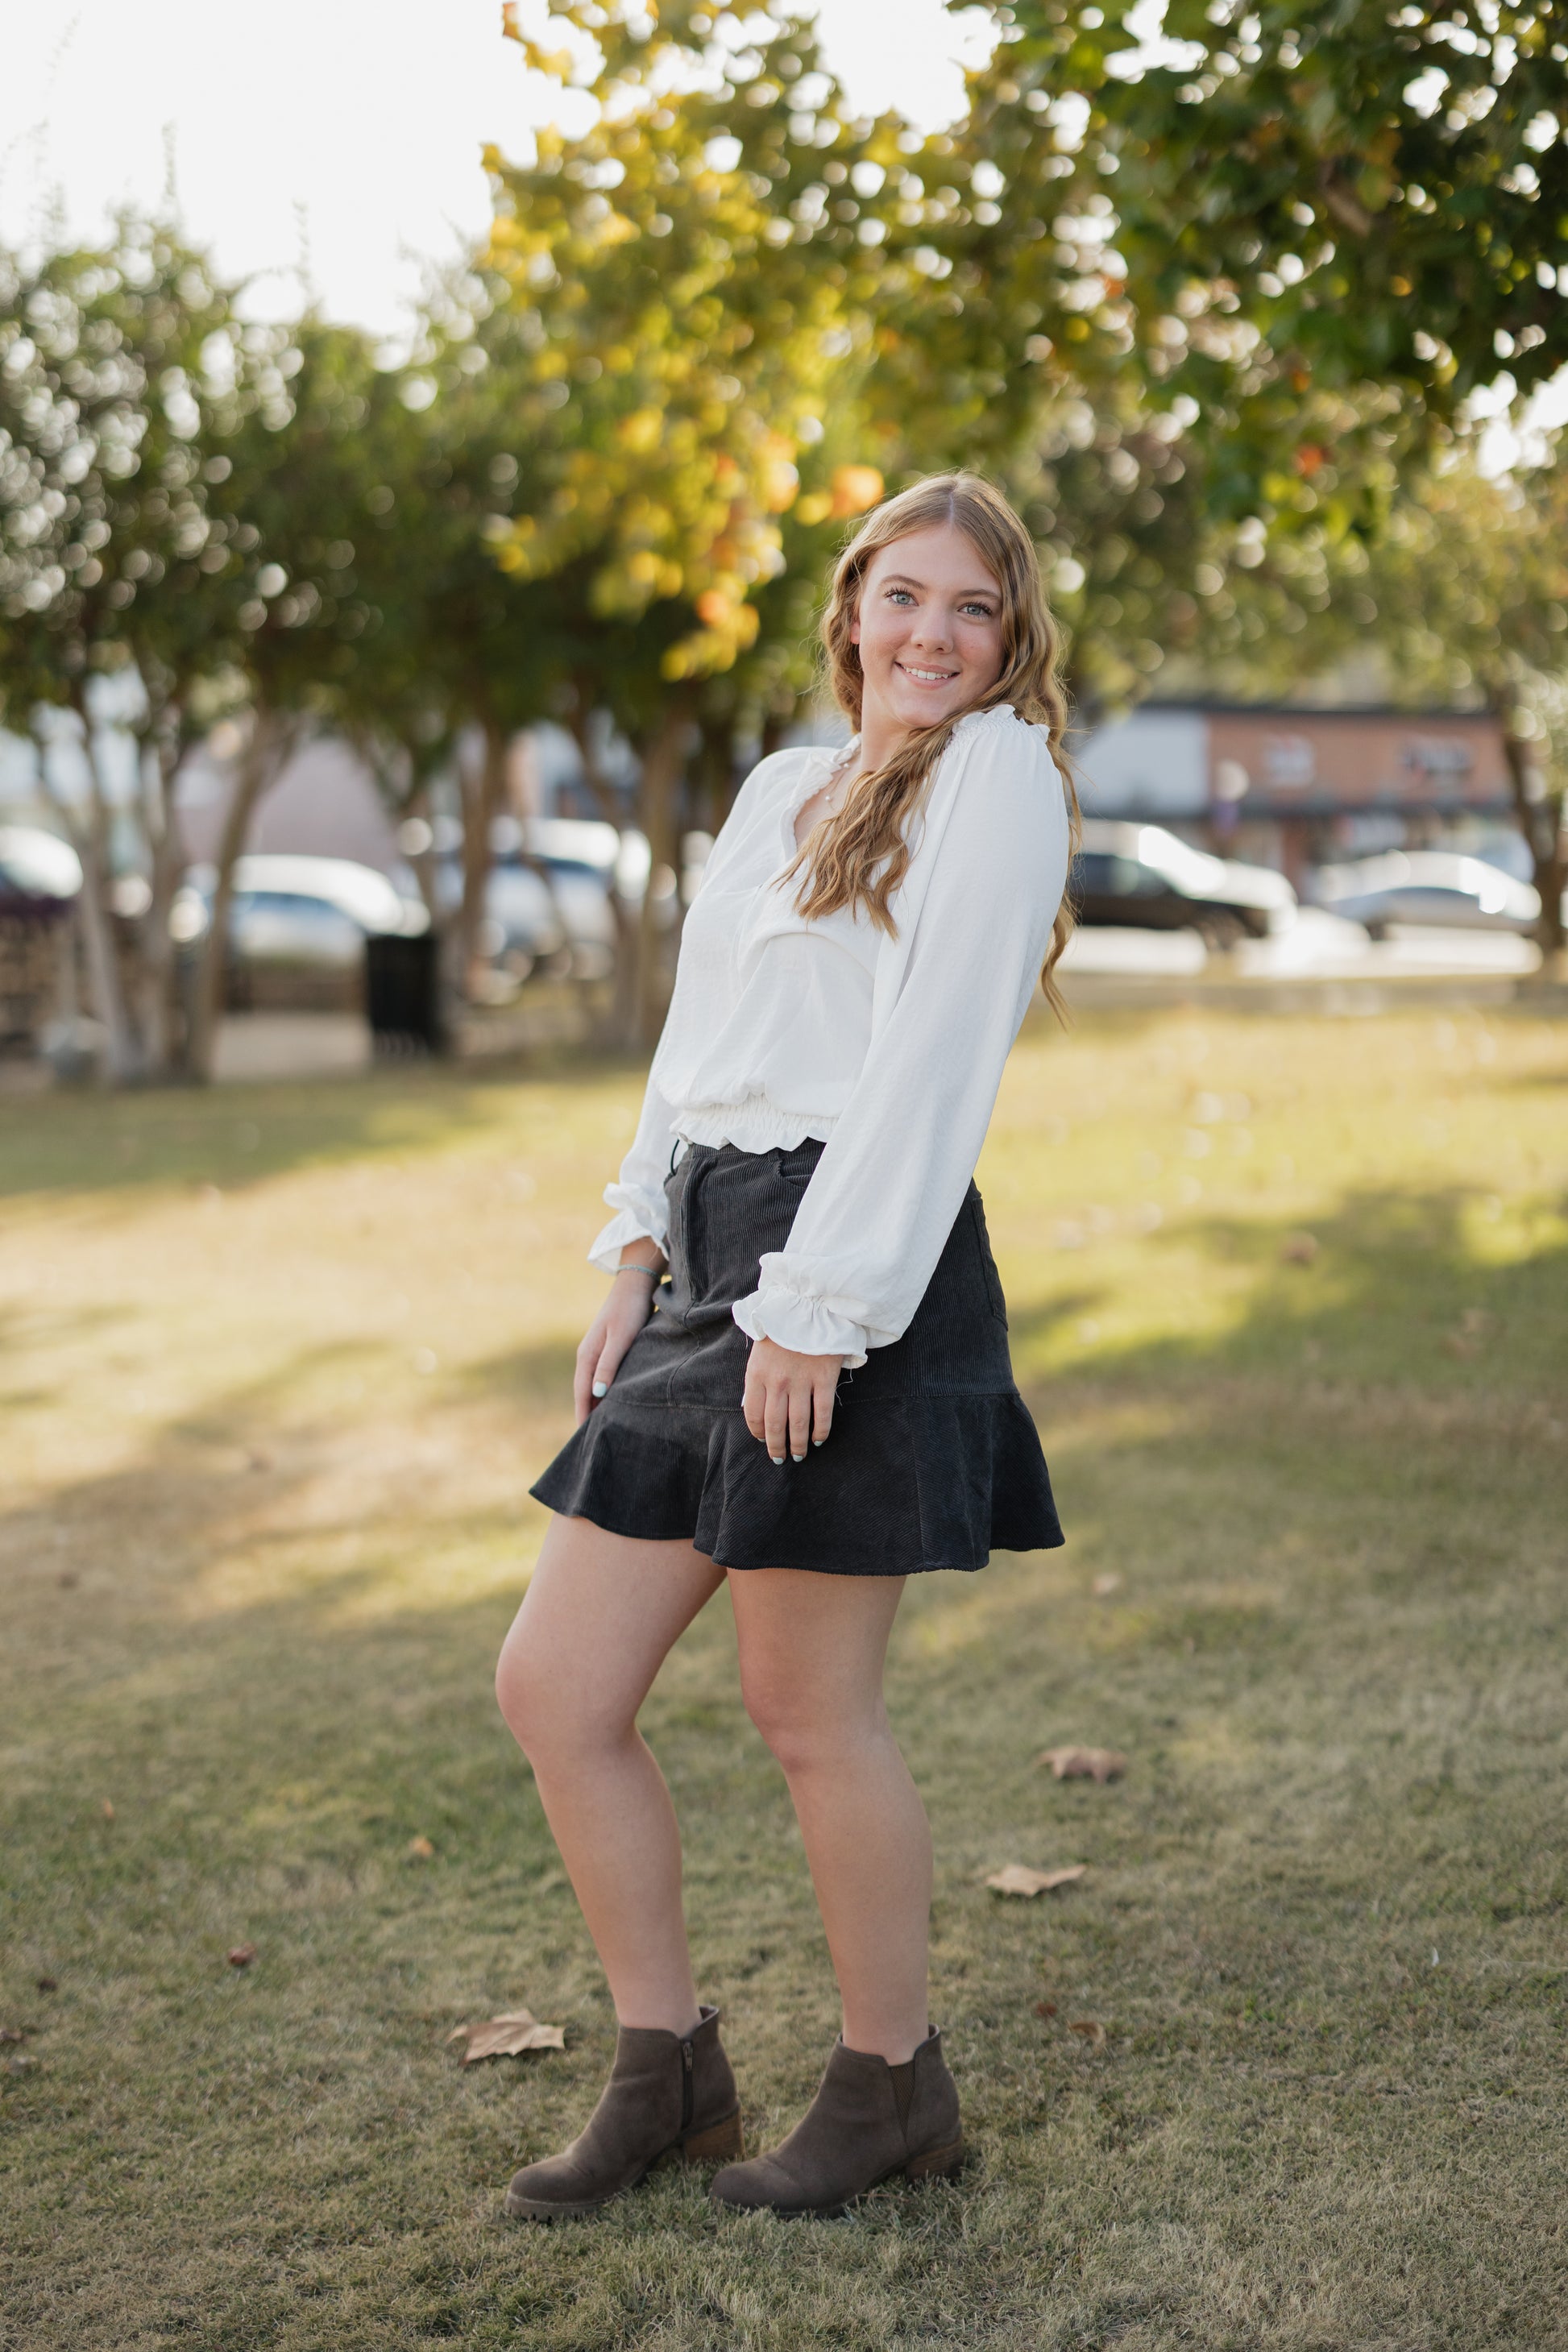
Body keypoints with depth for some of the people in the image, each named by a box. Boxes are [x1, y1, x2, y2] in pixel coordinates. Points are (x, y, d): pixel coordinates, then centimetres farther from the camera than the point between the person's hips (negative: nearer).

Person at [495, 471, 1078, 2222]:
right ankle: (667, 2073, 22)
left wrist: (818, 1304, -17)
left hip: (857, 1282, -8)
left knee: (810, 1714, 3)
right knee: (552, 1691, 7)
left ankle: (893, 2088, 24)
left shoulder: (999, 770, -4)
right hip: (716, 1269, 8)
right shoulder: (777, 786, 19)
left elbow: (933, 1056, -12)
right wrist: (636, 1255, 12)